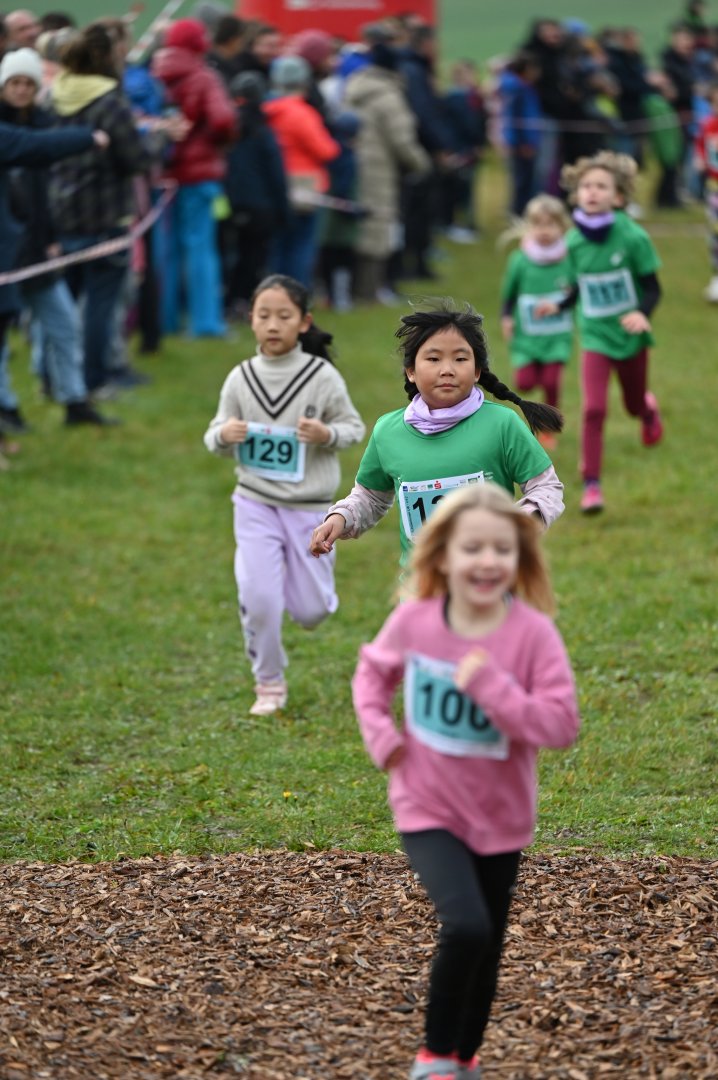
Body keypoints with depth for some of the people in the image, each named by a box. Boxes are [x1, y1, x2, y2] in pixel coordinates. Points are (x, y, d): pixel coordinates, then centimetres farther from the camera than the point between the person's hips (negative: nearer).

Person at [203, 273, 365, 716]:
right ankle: (269, 684, 15)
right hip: (256, 502, 1)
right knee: (258, 600, -6)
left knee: (311, 610, 5)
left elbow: (355, 427, 1)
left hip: (310, 505, -1)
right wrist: (223, 436, -17)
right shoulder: (240, 379, -4)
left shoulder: (323, 377, -10)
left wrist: (326, 434, -20)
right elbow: (215, 437, 6)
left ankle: (301, 579, 42)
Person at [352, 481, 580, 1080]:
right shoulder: (413, 621, -13)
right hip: (429, 808, -1)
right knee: (465, 925, -22)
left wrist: (492, 686, -31)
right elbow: (373, 673, 8)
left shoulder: (533, 632, -18)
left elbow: (561, 724, -22)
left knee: (487, 944, 15)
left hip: (500, 816, 1)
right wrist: (381, 737, -7)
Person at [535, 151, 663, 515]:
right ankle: (591, 485, -2)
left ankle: (648, 408, 58)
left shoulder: (633, 238, -19)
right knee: (593, 409, -11)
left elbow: (652, 287, -12)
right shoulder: (574, 242, -9)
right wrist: (559, 305, -13)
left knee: (633, 404, 19)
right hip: (595, 337, 1)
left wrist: (642, 313, -31)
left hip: (629, 336, -1)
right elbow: (581, 286, 5)